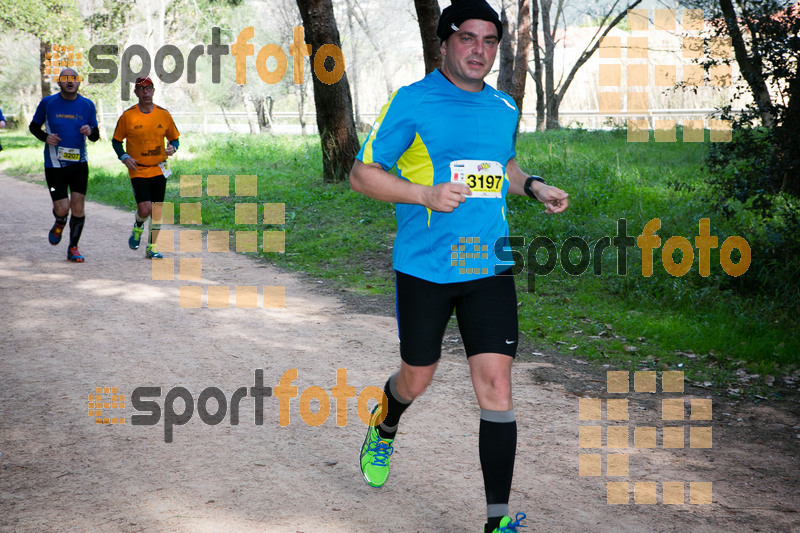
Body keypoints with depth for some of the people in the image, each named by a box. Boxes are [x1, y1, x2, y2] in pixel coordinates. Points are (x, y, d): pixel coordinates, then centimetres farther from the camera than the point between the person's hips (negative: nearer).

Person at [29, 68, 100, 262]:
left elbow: (95, 136, 10)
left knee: (78, 208, -3)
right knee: (62, 209, -8)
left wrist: (90, 131, -14)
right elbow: (33, 126, 11)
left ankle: (73, 248, 14)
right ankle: (59, 225, 29)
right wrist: (45, 137, -10)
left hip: (79, 164, 2)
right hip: (54, 165, -1)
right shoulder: (48, 103, 0)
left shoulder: (87, 105, 4)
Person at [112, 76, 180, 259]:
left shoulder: (164, 114, 2)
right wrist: (124, 157, -11)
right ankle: (138, 228, 18)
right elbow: (116, 141, 5)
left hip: (159, 170, 3)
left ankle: (151, 247, 18)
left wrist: (172, 147, -10)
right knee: (145, 209, -16)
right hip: (138, 170, -3)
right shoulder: (128, 116, -4)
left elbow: (174, 138, 12)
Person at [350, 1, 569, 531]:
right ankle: (385, 426, 50)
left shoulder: (505, 108, 9)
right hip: (424, 268, -3)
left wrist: (534, 187, 8)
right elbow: (362, 173, -5)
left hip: (489, 268, 3)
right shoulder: (412, 101, -7)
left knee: (496, 385, -7)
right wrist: (425, 194, -19)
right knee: (417, 379, 12)